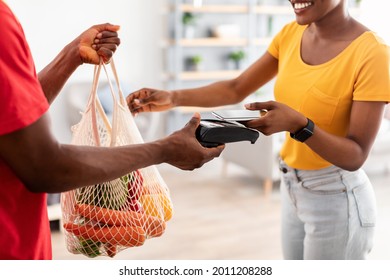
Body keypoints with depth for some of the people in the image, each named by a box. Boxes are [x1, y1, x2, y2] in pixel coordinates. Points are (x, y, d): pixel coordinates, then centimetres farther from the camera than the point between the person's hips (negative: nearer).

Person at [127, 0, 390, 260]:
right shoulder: (291, 34, -3)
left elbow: (356, 156, -22)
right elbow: (236, 90, 3)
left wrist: (299, 124, -38)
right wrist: (172, 98, -7)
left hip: (336, 199, -6)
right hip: (292, 187, 6)